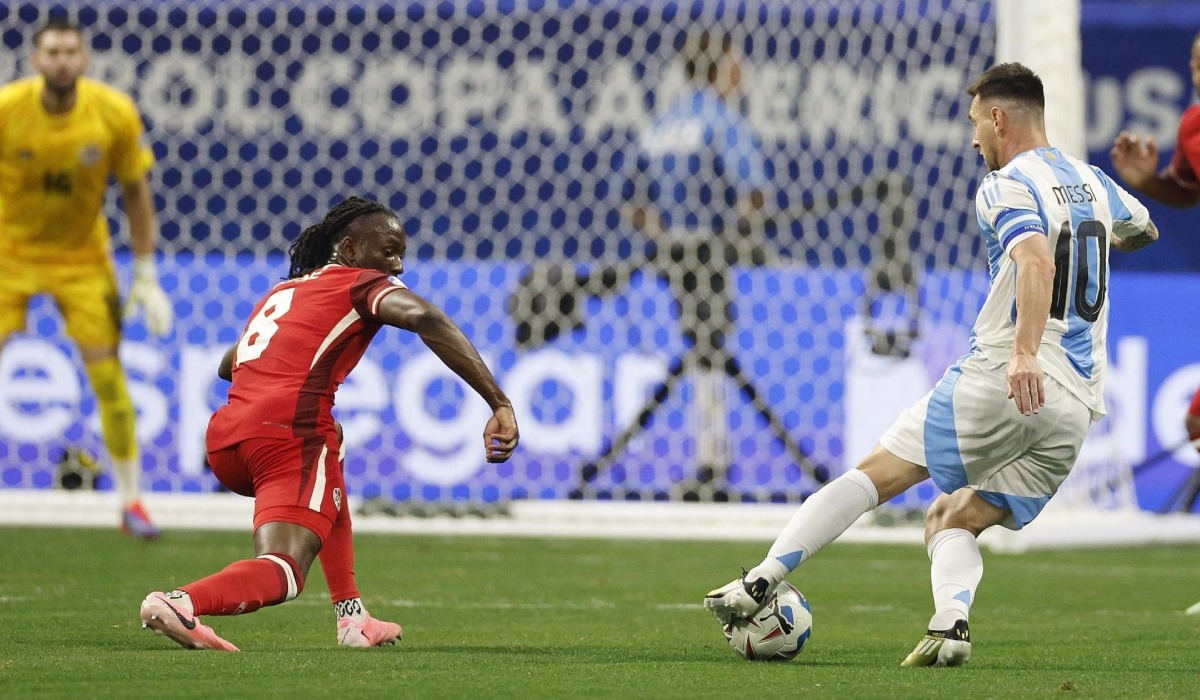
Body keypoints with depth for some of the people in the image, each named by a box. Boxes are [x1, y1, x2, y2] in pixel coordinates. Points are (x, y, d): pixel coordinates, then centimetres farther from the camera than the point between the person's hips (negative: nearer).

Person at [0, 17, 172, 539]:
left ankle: (131, 502, 8)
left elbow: (136, 192, -2)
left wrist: (146, 276, -2)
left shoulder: (114, 114, -15)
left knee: (108, 375, -4)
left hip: (82, 257, 1)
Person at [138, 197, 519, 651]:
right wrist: (500, 405, -16)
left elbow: (226, 366, 42)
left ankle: (352, 617, 27)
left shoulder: (282, 291, 30)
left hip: (223, 440, 8)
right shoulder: (366, 284, 10)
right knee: (281, 574, -12)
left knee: (330, 486, 36)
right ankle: (182, 602, -40)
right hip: (290, 431, -8)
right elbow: (426, 319, -11)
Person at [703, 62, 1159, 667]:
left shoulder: (1007, 187, -4)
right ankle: (951, 623, -16)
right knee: (951, 520, 12)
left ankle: (759, 585, -7)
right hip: (1077, 409, 7)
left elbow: (1037, 261, -25)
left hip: (1003, 382, -7)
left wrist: (1024, 353, -36)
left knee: (877, 473, -1)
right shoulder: (1092, 181, 19)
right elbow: (1143, 230, 42)